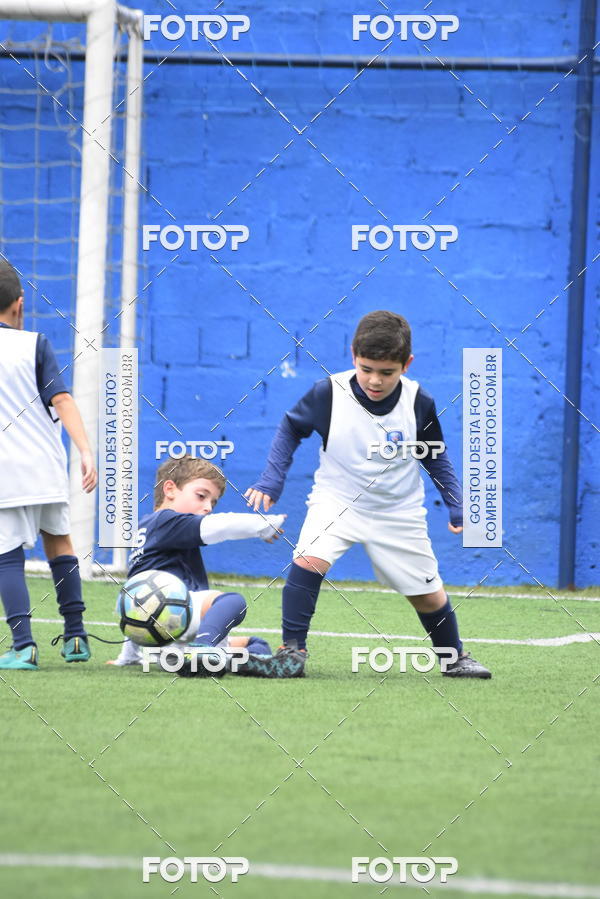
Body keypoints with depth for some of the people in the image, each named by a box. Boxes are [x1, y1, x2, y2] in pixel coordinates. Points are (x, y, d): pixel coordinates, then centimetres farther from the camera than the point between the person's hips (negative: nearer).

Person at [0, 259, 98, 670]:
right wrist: (85, 451, -14)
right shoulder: (35, 344, 0)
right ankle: (75, 636, 16)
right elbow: (62, 399, -10)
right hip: (45, 467, 1)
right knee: (59, 541, 19)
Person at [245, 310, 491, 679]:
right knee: (308, 558, -27)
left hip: (399, 513, 1)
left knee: (428, 593, 8)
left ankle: (456, 658, 33)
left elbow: (436, 456, 4)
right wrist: (271, 479, -9)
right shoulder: (328, 394, -19)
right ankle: (293, 648, -18)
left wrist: (456, 504, -1)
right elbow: (291, 428, -1)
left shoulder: (419, 403, -15)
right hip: (337, 500, -1)